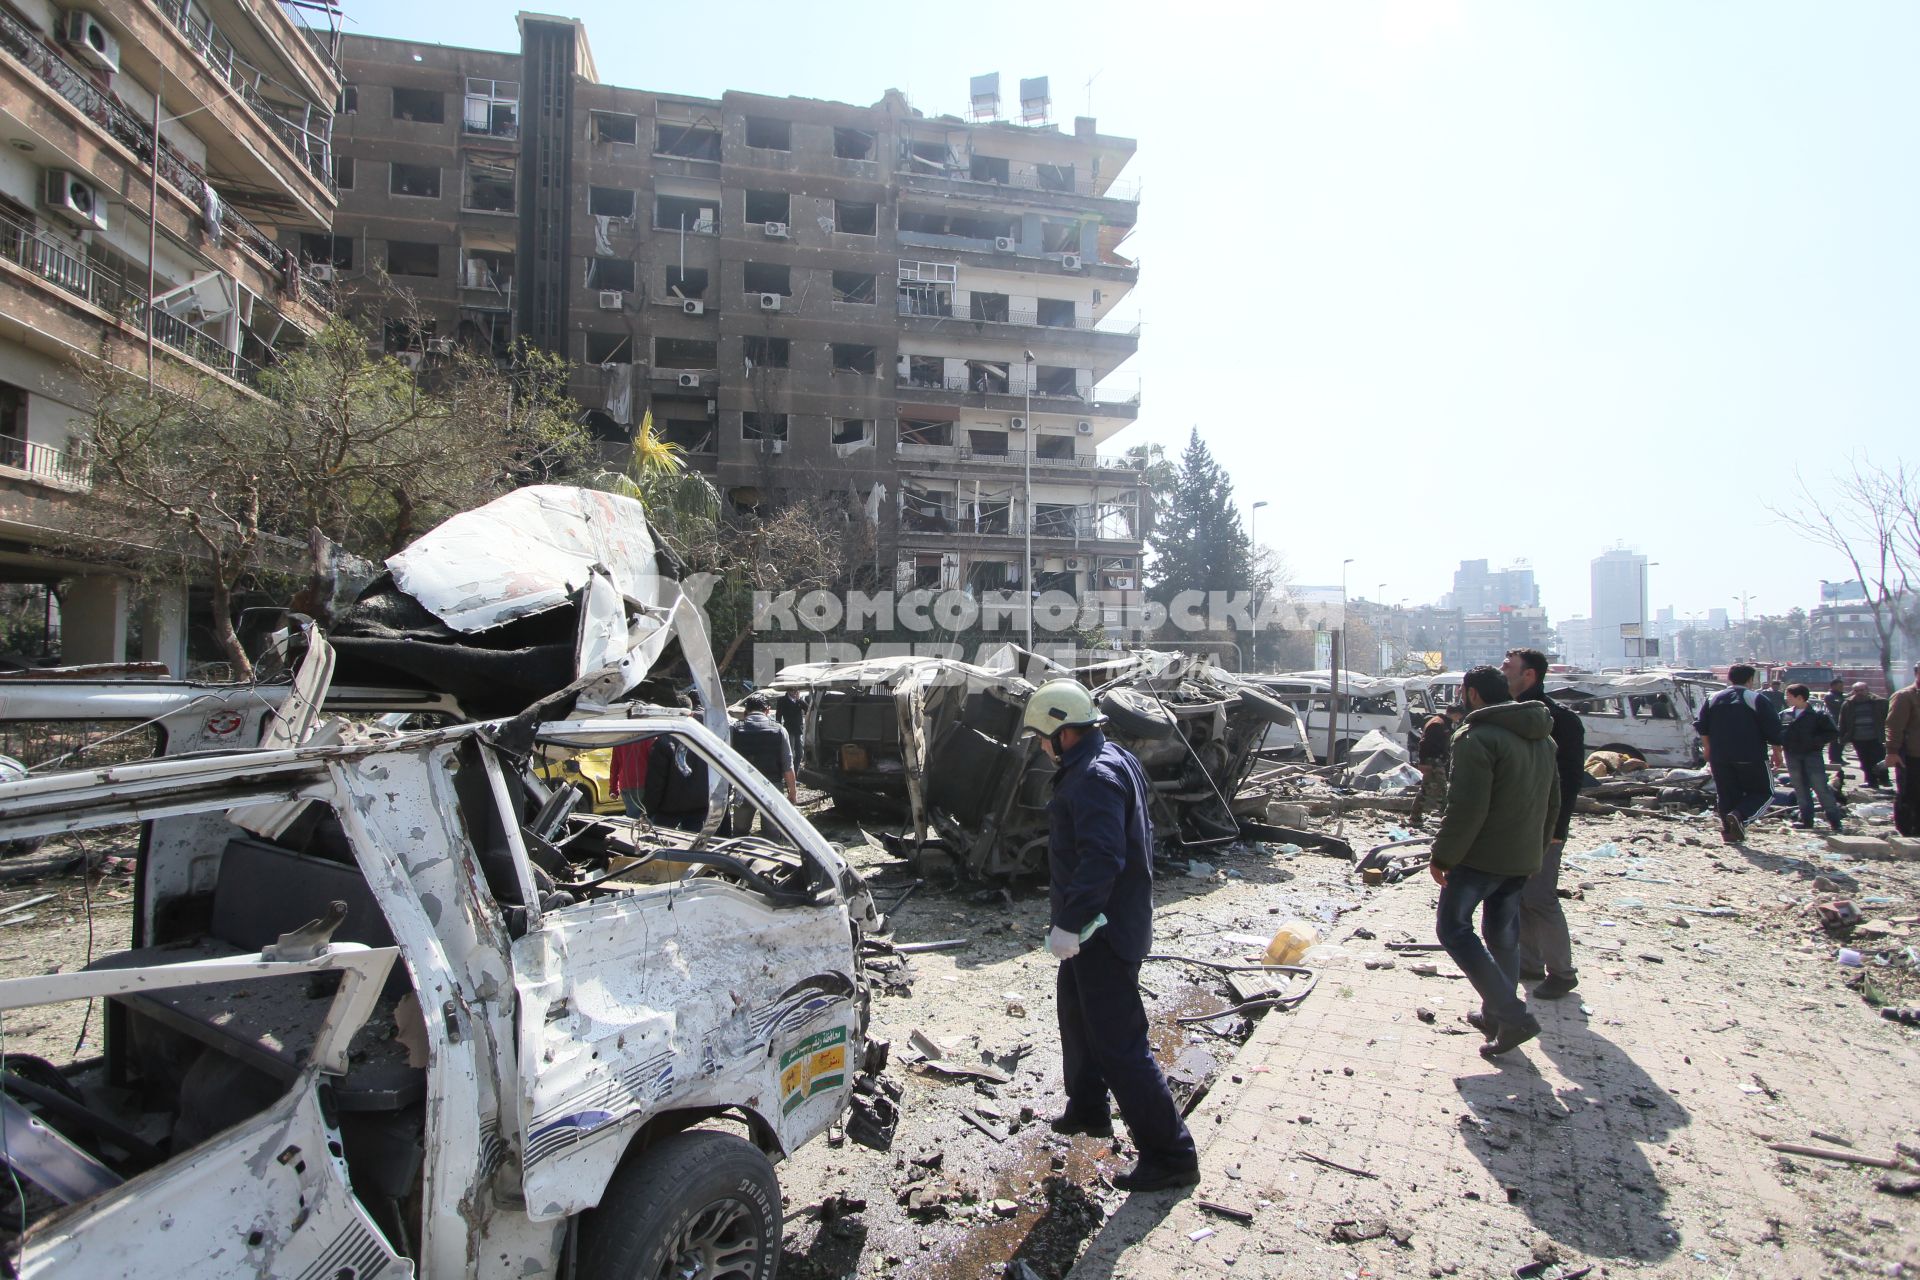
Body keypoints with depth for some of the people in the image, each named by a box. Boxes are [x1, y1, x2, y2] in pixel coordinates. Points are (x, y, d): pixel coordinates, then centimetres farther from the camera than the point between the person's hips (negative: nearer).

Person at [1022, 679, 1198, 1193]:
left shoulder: (1096, 777, -24)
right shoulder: (1109, 761, 10)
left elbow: (1102, 858, -33)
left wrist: (1069, 923, -31)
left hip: (1104, 933, -11)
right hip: (1099, 924, 11)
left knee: (1118, 1042, -3)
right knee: (1076, 1015, 26)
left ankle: (1170, 1154, 7)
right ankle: (1087, 1110, 45)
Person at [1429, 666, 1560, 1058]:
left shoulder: (1477, 738, -18)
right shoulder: (1543, 738, 12)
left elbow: (1466, 809, -23)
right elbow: (1552, 803, 19)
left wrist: (1442, 857, -14)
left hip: (1481, 856, -9)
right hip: (1523, 858, 9)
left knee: (1453, 928, 0)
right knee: (1503, 936, 17)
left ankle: (1512, 1015, -8)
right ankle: (1496, 1016, 27)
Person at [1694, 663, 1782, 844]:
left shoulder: (1713, 699, 11)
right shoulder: (1758, 699, -3)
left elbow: (1701, 725, 11)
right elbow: (1773, 729, -5)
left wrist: (1707, 747, 20)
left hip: (1719, 757, 4)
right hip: (1750, 757, -4)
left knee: (1726, 794, 11)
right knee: (1763, 792, 7)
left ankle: (1729, 830, 7)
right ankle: (1740, 815, -17)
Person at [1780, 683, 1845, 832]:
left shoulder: (1818, 714, -4)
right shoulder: (1785, 715, 9)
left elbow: (1834, 733, -5)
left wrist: (1815, 741, -15)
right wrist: (1781, 743, 0)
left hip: (1812, 754, -5)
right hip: (1792, 756, 5)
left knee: (1821, 787, -7)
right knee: (1800, 789, 8)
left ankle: (1835, 821, 1)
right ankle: (1806, 818, 15)